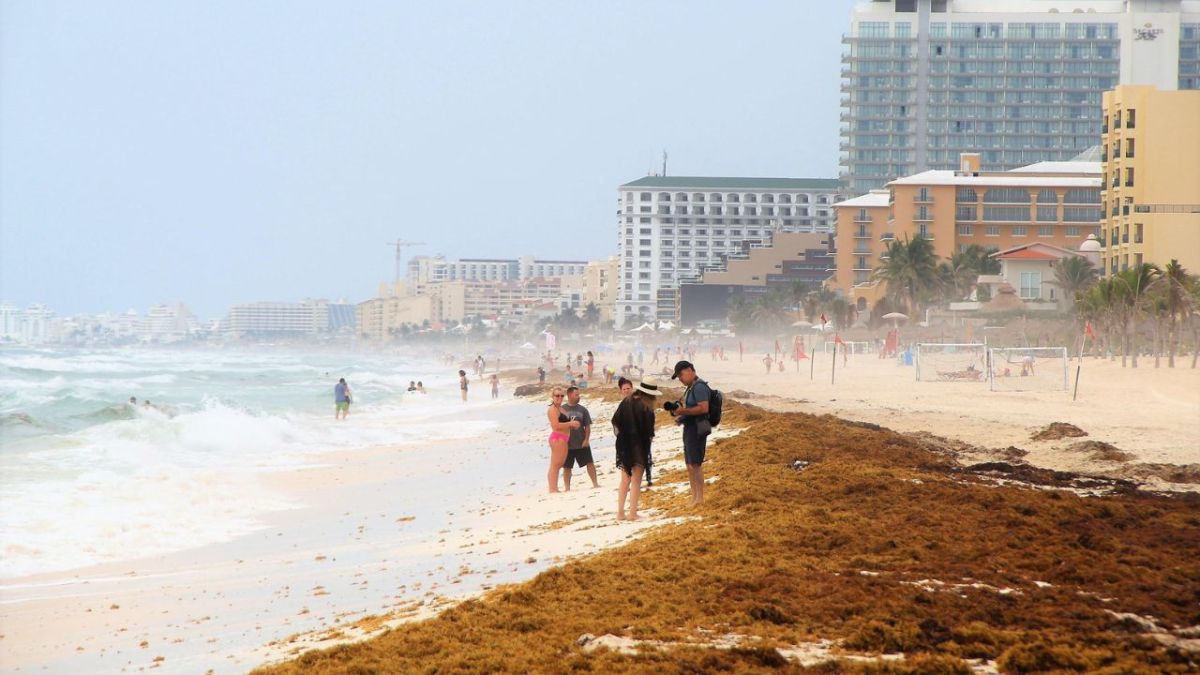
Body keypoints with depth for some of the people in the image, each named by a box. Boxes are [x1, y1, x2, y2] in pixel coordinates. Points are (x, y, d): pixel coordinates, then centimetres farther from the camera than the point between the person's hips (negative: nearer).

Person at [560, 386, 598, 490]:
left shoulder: (582, 409, 5)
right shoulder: (562, 409, 0)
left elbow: (587, 426, 5)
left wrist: (586, 439, -6)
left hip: (582, 443, 1)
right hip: (567, 444, -1)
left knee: (590, 463, -4)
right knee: (566, 467, 3)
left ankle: (595, 483, 2)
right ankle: (567, 488, 10)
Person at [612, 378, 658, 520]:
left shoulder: (626, 402, 0)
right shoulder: (645, 408, -17)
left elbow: (615, 421, 1)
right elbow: (648, 430, -19)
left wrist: (622, 434, 11)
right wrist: (650, 436, 2)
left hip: (624, 445, 5)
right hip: (639, 446, -5)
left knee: (625, 480, 14)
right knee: (636, 481, 3)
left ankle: (620, 512, 12)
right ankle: (632, 513, 1)